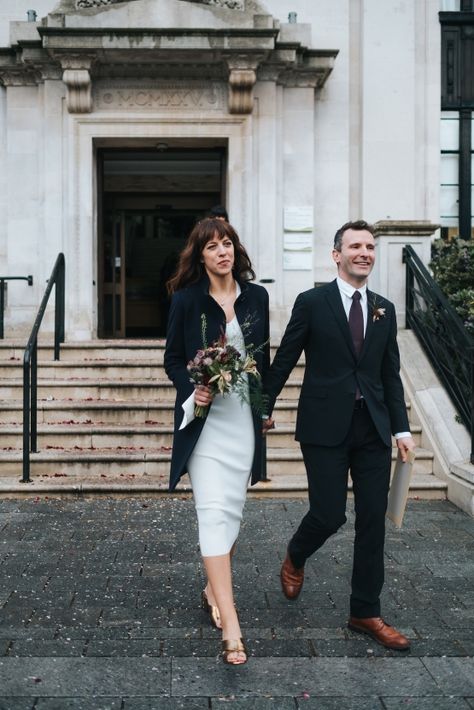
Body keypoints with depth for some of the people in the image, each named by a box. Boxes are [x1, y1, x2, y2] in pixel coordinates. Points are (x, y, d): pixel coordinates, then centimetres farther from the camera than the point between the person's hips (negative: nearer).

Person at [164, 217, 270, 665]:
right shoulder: (186, 299, -2)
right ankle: (230, 627, -13)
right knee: (214, 511, -12)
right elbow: (172, 359, 2)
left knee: (233, 507, 12)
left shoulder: (256, 296, 6)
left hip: (244, 417, 4)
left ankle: (214, 589, 34)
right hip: (205, 415, -4)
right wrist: (192, 390, -15)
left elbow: (264, 356, 13)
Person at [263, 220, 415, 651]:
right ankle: (295, 559, 32)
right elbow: (285, 360, 1)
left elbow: (391, 375, 11)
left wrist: (402, 428, 4)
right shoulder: (312, 302, -2)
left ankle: (366, 613, 20)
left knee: (373, 523, 6)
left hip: (372, 430, 4)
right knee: (329, 515, -3)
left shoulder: (385, 310, 10)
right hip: (325, 427, -4)